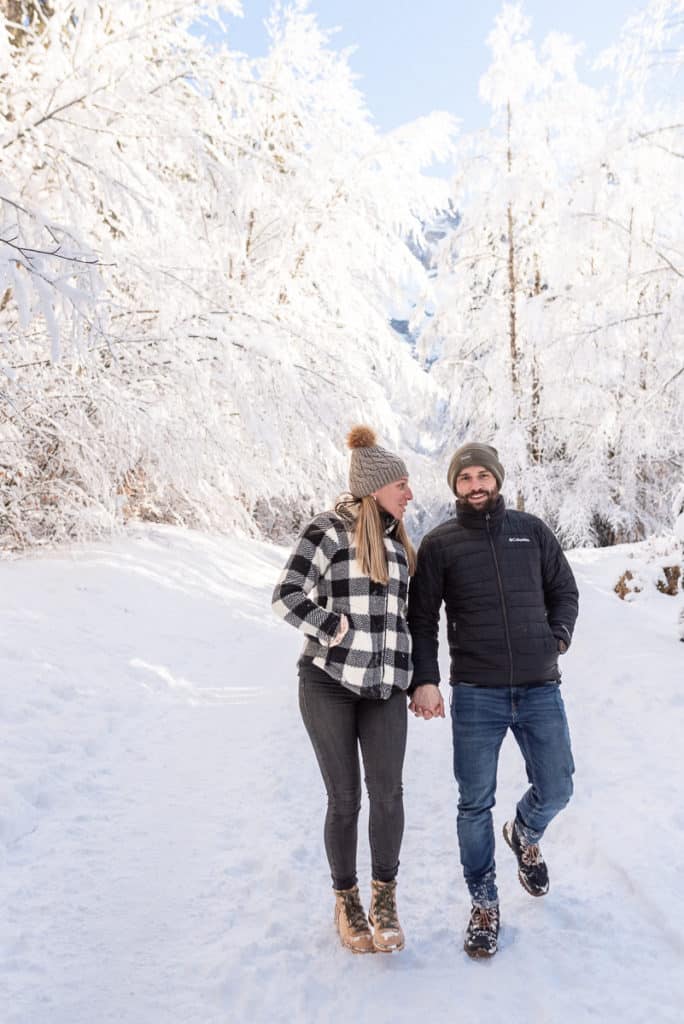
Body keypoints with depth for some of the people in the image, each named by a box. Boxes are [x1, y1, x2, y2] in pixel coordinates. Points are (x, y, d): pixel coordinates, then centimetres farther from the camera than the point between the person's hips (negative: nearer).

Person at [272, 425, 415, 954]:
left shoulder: (397, 541, 15)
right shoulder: (331, 530, -6)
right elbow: (288, 595, -14)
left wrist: (416, 677, 19)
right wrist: (339, 629, -13)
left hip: (385, 687, 4)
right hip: (329, 682, -4)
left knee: (387, 791, -8)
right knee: (344, 798, 3)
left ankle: (385, 897, 14)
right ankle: (347, 901, 25)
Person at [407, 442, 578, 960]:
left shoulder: (533, 531, 7)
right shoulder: (440, 543, 0)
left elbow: (564, 591, 16)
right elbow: (421, 619, 1)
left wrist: (558, 638, -1)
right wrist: (424, 680, -9)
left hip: (540, 689, 2)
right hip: (476, 695, -2)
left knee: (555, 789, 9)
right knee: (475, 804, 4)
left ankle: (525, 835, 44)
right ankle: (484, 904, 24)